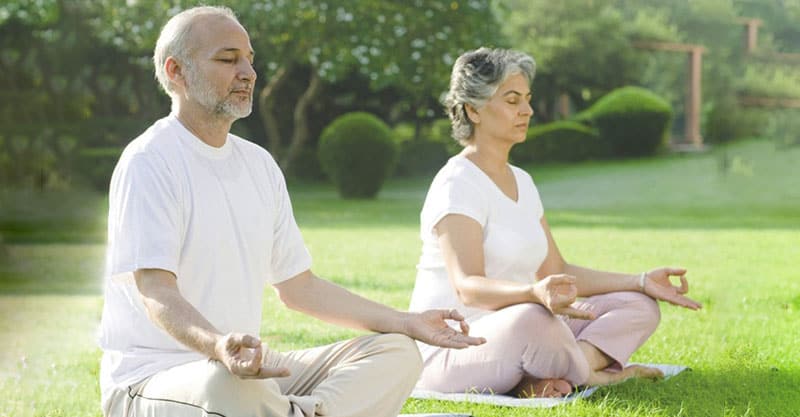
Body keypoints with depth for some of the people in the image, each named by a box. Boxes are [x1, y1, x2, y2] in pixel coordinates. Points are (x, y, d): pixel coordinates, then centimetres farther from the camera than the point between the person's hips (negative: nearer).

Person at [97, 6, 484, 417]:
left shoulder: (259, 164, 15)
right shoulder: (148, 162, -10)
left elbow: (298, 286, 18)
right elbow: (155, 292, -22)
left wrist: (407, 322, 11)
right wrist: (217, 345, -43)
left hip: (250, 367, 8)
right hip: (151, 379, -8)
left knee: (397, 352, -6)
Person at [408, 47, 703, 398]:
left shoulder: (521, 181, 14)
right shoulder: (456, 184, -14)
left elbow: (555, 272, 15)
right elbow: (467, 287, -28)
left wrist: (641, 281, 6)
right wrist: (536, 294, -47)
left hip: (511, 328, 9)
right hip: (450, 350, -9)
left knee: (638, 306, 1)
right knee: (532, 319, -41)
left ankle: (544, 379, -20)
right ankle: (588, 373, -9)